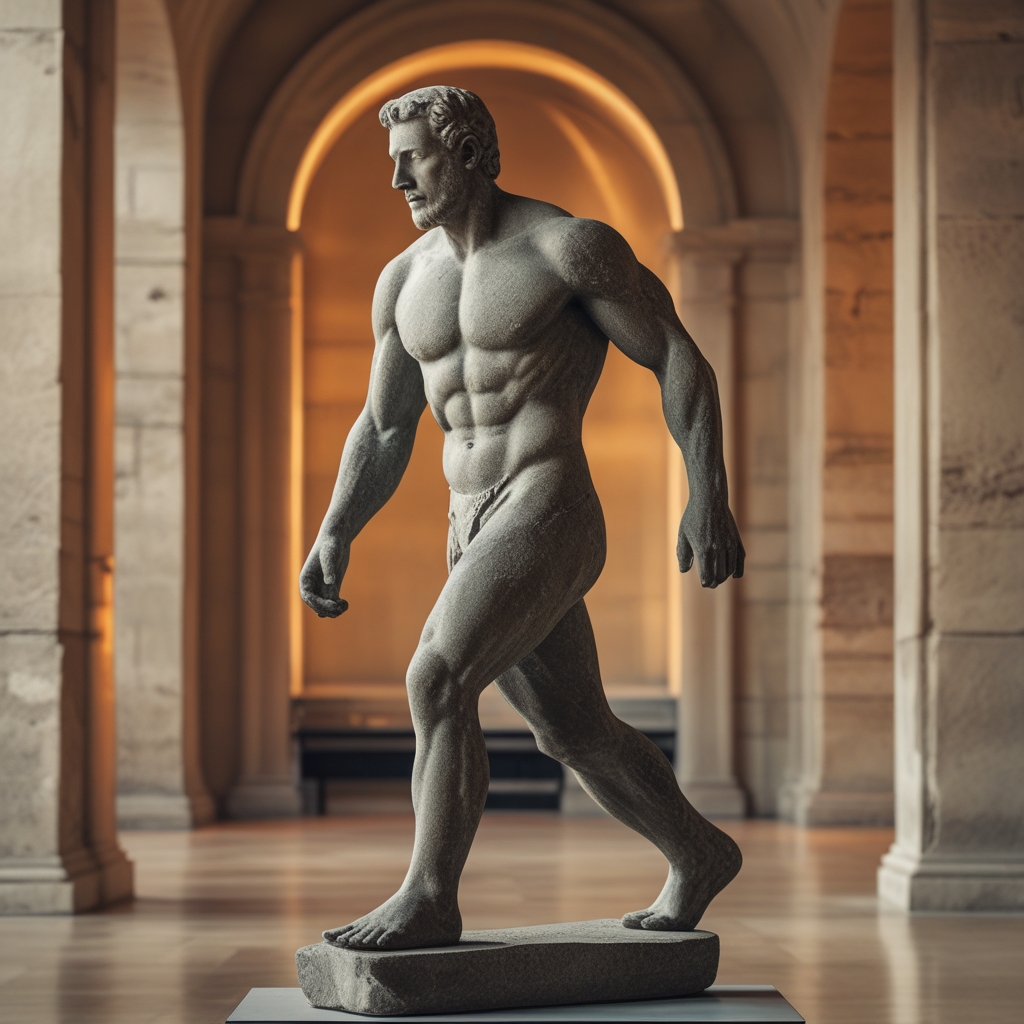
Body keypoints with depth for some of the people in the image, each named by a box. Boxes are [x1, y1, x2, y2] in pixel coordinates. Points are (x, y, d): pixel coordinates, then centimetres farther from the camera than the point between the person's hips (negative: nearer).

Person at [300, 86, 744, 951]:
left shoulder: (568, 245, -8)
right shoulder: (405, 280, 13)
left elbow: (680, 361, -6)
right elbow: (383, 429, 19)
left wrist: (707, 499, -14)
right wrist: (335, 537, 7)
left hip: (548, 517, -8)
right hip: (474, 531, 8)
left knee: (437, 680, -21)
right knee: (574, 732, 17)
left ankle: (429, 899, -12)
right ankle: (698, 858, 37)